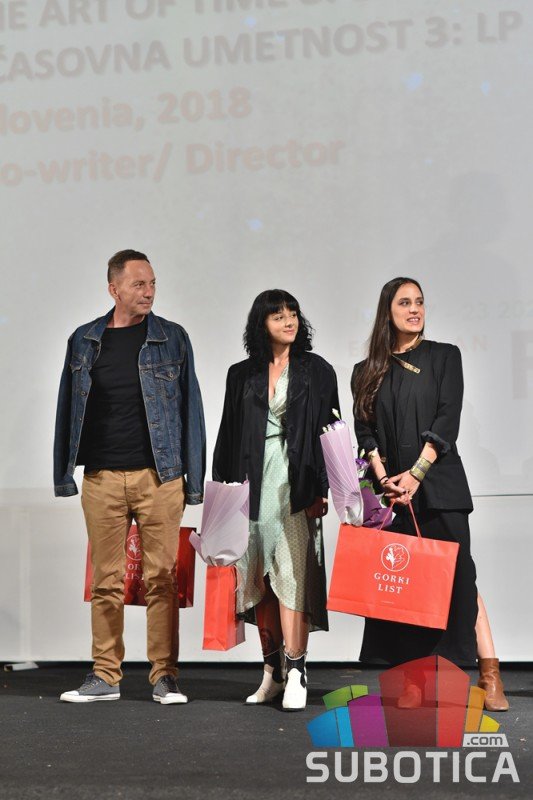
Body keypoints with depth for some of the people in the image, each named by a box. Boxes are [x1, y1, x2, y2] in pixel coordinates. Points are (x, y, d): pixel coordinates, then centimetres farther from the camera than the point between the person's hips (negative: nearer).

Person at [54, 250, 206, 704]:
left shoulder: (171, 339, 4)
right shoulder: (85, 342, 9)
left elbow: (189, 407, 5)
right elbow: (69, 409, 13)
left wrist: (194, 479, 0)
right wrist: (64, 476, 8)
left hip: (158, 477, -2)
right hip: (102, 478, 2)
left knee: (162, 578, -1)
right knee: (107, 580, 6)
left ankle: (164, 676, 7)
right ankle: (105, 677, 14)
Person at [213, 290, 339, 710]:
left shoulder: (316, 370, 5)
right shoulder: (242, 375, 12)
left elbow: (330, 430, 2)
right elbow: (228, 436, 13)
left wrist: (322, 488, -6)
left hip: (296, 485, -3)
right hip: (254, 485, 3)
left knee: (290, 573, -13)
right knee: (258, 579, 5)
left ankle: (295, 672, -15)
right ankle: (273, 671, 14)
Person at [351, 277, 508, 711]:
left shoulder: (444, 357, 7)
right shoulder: (368, 372, 14)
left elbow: (448, 420, -3)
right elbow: (364, 430, 7)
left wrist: (416, 473, -13)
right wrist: (384, 477, -10)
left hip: (439, 486, -2)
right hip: (391, 491, 2)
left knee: (458, 578, -7)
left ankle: (490, 677, -6)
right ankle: (414, 684, 1)